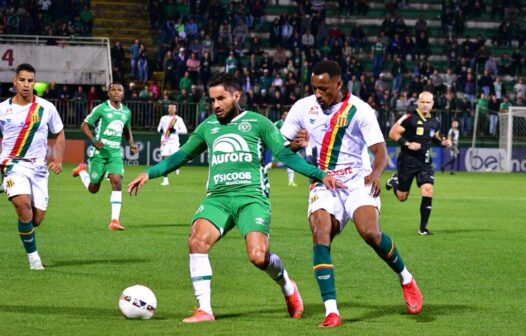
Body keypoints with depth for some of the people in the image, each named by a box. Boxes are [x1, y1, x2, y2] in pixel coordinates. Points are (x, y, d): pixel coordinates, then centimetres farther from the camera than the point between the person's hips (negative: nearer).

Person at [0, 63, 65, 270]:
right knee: (24, 204, -27)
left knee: (37, 218, -1)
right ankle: (33, 256, -14)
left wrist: (58, 160, -1)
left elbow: (59, 134, 12)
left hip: (39, 167, 2)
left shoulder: (46, 108, 1)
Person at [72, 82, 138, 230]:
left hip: (116, 153, 3)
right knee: (93, 188, 4)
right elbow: (84, 125, -4)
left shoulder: (126, 112, 10)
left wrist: (132, 144, 9)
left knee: (117, 182, -17)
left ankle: (114, 220, -15)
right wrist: (93, 140, -19)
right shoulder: (101, 109, -6)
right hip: (99, 152, -3)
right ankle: (82, 170, 39)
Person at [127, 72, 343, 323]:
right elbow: (182, 155, 29)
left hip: (252, 197, -3)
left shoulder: (257, 123, 6)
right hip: (217, 197, 4)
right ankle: (204, 309, -18)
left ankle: (287, 286, 16)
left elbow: (286, 155, 4)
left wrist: (319, 174, -6)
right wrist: (149, 173, 21)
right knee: (197, 241, -25)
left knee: (259, 257, -20)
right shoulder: (208, 127, 18)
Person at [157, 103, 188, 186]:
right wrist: (160, 130, -3)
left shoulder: (178, 119, 2)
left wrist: (175, 130, -16)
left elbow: (184, 130, -4)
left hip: (174, 142, -2)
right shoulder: (163, 118, 12)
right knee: (164, 159, -6)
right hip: (165, 141, 2)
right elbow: (159, 128, 20)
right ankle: (165, 179, -2)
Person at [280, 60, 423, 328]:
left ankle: (406, 279, 5)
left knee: (370, 233, -25)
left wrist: (376, 173, -32)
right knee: (320, 236, -23)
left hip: (357, 182, -2)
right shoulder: (302, 108, 3)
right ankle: (331, 311, -24)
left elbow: (380, 149, -10)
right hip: (323, 185, 2)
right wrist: (296, 144, -14)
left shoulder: (359, 110, -6)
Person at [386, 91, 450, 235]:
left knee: (428, 191, -15)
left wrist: (442, 142, 4)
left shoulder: (434, 122, 7)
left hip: (425, 162, 4)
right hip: (407, 162, -4)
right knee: (402, 197, 7)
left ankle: (423, 228, -5)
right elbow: (393, 133, -11)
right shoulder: (409, 118, -12)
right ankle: (394, 181, 45)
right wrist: (408, 144, -22)